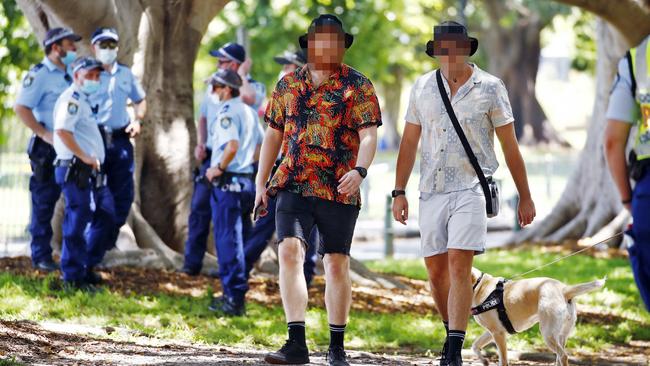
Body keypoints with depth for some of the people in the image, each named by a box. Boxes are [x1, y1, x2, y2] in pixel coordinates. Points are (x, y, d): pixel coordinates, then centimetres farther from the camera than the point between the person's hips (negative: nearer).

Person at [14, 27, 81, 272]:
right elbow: (21, 108, -16)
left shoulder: (71, 74, 14)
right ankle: (41, 256, 4)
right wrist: (44, 134, -20)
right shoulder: (39, 75, -10)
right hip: (48, 149, -7)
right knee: (44, 203, -1)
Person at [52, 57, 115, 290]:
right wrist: (84, 157, -23)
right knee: (76, 224, -6)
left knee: (105, 217, 13)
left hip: (90, 172, 10)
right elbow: (62, 130, -26)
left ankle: (84, 266, 22)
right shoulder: (71, 99, -12)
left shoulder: (84, 100, 21)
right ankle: (73, 277, -1)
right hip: (76, 171, -10)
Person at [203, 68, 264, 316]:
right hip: (247, 181, 9)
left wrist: (219, 168, -15)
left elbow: (232, 145, -27)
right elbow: (260, 149, 22)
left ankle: (233, 299, -6)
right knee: (239, 240, 14)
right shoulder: (249, 112, 15)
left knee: (227, 240, -5)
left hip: (228, 183, -9)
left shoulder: (228, 112, -13)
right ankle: (237, 296, 20)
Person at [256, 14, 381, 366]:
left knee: (337, 264, 3)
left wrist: (359, 170, -27)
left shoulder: (357, 86, 1)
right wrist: (261, 184, 12)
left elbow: (368, 135, -8)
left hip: (339, 191, -2)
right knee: (289, 252, -14)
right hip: (293, 186, 2)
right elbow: (273, 135, 17)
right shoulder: (288, 84, 12)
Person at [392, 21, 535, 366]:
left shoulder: (490, 88, -1)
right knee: (435, 269, 7)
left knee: (459, 264, -15)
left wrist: (525, 197, 5)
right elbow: (409, 142, 13)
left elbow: (510, 146, 3)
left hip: (471, 189, -4)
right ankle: (452, 333, 28)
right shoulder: (422, 88, 8)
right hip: (431, 192, 4)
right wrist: (399, 192, 7)